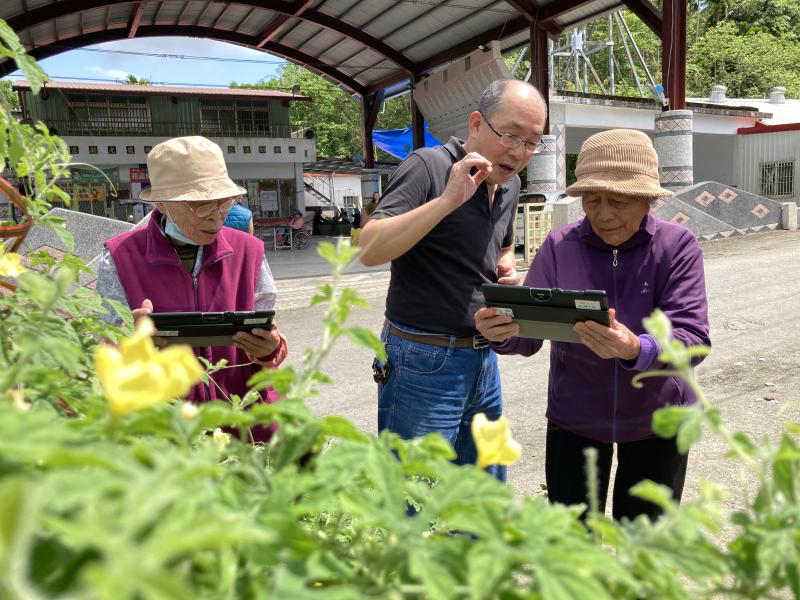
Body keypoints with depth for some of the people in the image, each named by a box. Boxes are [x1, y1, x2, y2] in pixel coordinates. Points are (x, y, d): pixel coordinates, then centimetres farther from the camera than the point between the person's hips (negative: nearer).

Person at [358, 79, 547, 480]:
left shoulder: (510, 185, 10)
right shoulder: (429, 167, -13)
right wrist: (448, 200, -31)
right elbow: (369, 250, -25)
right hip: (424, 361, -7)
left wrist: (508, 271, 5)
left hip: (483, 359, 8)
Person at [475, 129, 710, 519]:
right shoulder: (560, 246, -9)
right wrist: (502, 332, -33)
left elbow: (693, 338, -21)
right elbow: (529, 334, -10)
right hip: (575, 419, 1)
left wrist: (637, 350, -42)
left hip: (657, 419, 0)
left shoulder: (678, 246, -11)